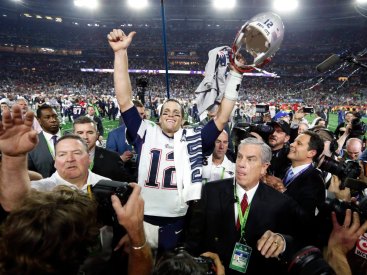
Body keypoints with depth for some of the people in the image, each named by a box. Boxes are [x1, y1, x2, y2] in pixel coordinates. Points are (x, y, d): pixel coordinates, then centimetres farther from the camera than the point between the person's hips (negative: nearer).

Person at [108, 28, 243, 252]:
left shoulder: (194, 139, 1)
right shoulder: (146, 134, 0)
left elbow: (223, 117, -3)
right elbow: (125, 101, -7)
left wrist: (235, 74, -6)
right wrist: (121, 52, -12)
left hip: (179, 221, 1)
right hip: (145, 219, 0)